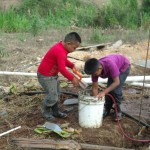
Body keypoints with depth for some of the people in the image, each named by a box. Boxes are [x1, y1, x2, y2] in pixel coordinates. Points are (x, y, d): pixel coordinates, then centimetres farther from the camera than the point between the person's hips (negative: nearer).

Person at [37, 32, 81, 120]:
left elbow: (64, 60, 17)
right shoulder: (60, 51, -31)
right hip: (45, 76, -10)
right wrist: (72, 78, -21)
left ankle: (55, 111, 32)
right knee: (53, 96, -5)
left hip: (53, 74, 11)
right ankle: (46, 112, 18)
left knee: (56, 94, 18)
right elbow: (62, 69, -30)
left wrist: (72, 66, 0)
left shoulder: (62, 47, 0)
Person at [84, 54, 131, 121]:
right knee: (109, 89, -3)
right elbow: (95, 88, -17)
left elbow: (116, 82, -40)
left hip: (124, 66, -5)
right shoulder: (95, 69, -25)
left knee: (116, 90, -15)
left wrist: (104, 92, -46)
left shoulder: (110, 65, -45)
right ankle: (107, 109, 16)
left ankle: (118, 111, 3)